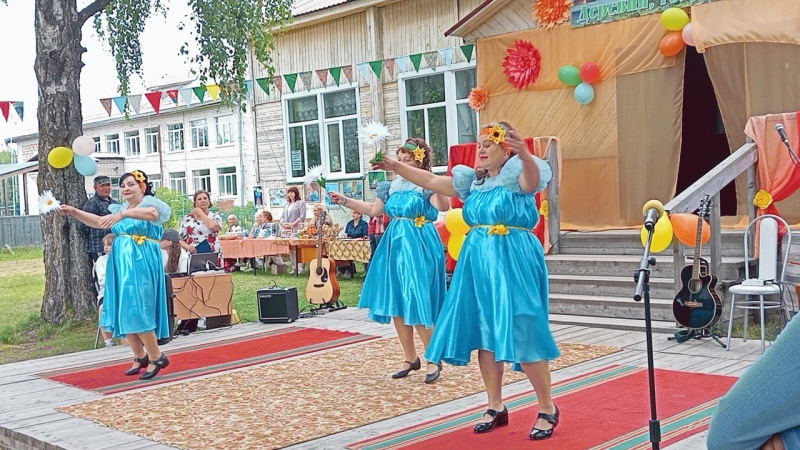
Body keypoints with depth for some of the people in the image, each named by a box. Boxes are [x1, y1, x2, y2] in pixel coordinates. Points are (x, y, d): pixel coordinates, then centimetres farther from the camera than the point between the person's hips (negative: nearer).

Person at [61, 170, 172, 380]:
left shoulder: (150, 203, -5)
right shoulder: (120, 209, 18)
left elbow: (152, 213, -29)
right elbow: (98, 221, 11)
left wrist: (124, 214, -43)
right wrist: (74, 212, -4)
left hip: (142, 262, -8)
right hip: (121, 263, 8)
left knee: (137, 310, -12)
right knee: (125, 311, 7)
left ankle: (156, 357, -2)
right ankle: (140, 356, 18)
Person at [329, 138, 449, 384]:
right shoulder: (393, 186, 13)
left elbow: (444, 206, -24)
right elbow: (374, 210, 22)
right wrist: (345, 201, 17)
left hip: (419, 244, -7)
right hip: (395, 243, 7)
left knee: (418, 303, -9)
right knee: (395, 303, 8)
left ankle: (433, 360, 6)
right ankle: (410, 358, 21)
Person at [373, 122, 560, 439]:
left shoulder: (518, 176, -7)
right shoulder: (472, 181, 13)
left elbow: (533, 177, -31)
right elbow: (431, 181, 17)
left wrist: (525, 155, -52)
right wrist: (395, 167, 12)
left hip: (512, 261, -7)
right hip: (478, 263, 7)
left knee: (523, 335, -8)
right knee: (484, 334, 9)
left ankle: (548, 409, 7)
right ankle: (496, 407, 21)